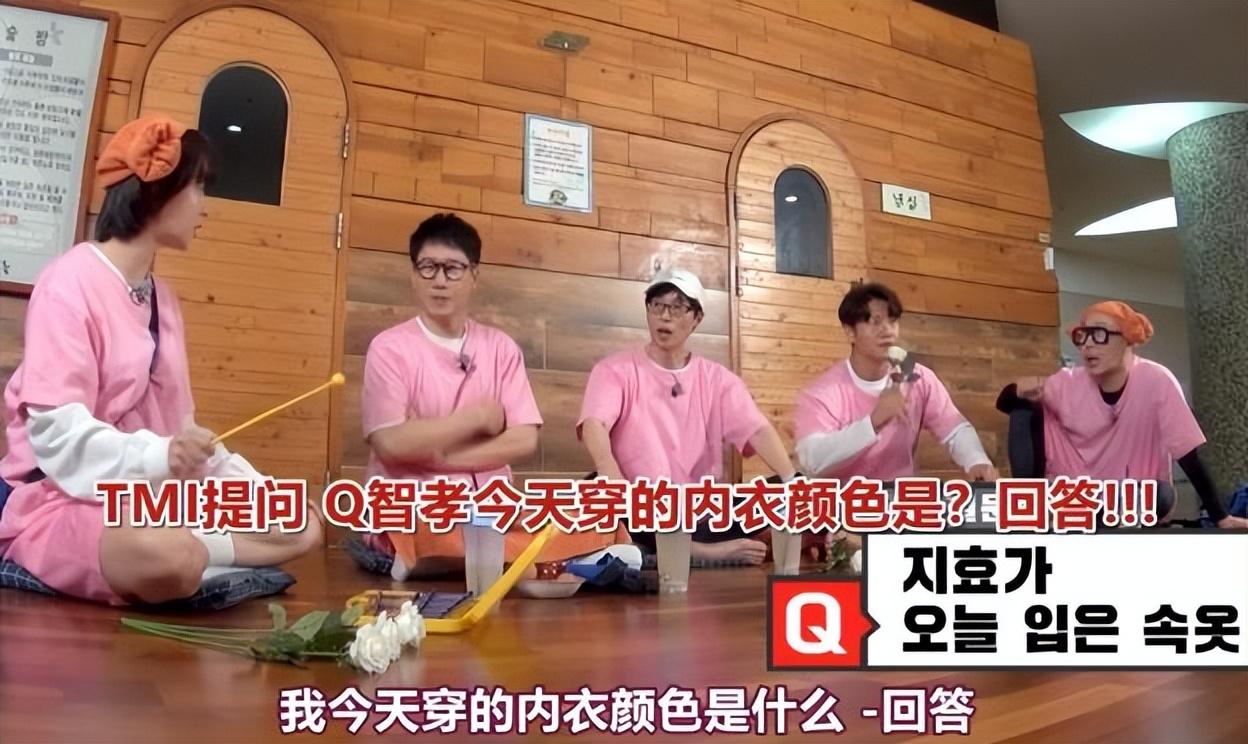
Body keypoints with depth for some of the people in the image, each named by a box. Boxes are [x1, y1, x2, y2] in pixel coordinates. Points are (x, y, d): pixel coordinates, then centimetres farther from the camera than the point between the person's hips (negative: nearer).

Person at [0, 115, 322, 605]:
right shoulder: (71, 281, -11)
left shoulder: (162, 297, 12)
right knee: (170, 558, -40)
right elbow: (57, 429, -19)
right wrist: (158, 457, -33)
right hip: (64, 499, -8)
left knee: (303, 527, -2)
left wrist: (244, 484, 4)